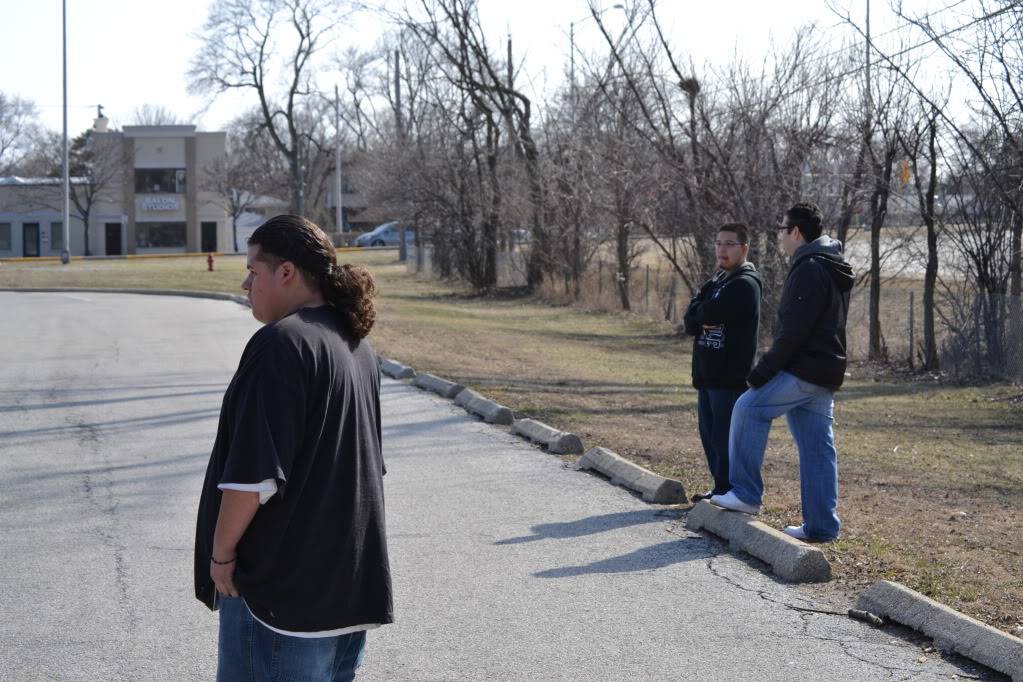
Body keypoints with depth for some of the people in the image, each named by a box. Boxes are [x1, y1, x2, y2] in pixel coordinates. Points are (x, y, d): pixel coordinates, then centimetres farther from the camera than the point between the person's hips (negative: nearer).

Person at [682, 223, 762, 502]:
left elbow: (707, 313, -20)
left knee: (724, 437, -6)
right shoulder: (715, 282, 18)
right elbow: (689, 322, 7)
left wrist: (700, 316, 0)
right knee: (709, 435, 14)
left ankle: (726, 492, 1)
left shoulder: (745, 285, -11)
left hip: (730, 377, -9)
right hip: (708, 374, 9)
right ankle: (720, 488, 23)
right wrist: (704, 320, -11)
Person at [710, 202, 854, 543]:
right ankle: (821, 525, 9)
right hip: (825, 374, 10)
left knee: (749, 409, 0)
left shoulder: (809, 270, -14)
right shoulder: (833, 269, 19)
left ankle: (746, 494, 2)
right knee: (817, 449, 8)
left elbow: (792, 332, -20)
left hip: (802, 371, -10)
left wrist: (762, 371, -17)